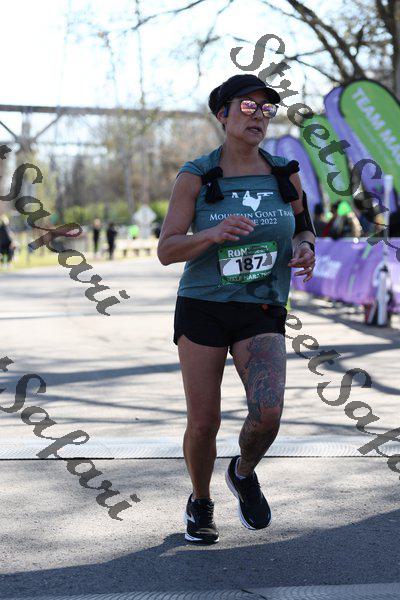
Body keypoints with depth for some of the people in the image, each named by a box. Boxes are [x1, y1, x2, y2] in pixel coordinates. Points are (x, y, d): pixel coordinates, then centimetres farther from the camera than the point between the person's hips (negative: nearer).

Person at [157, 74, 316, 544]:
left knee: (268, 412, -21)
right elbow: (166, 251, -9)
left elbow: (304, 230, 13)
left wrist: (305, 250, -12)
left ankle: (244, 474, 13)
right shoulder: (194, 177, -7)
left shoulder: (284, 173, -1)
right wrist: (214, 232, -29)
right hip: (203, 308, -1)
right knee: (204, 422, -3)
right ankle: (200, 503, 28)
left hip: (261, 316, 1)